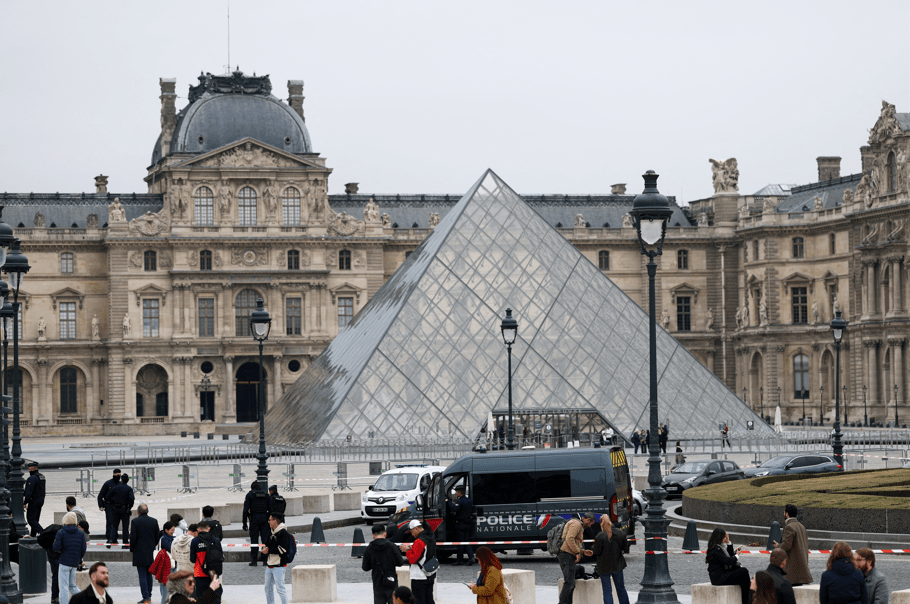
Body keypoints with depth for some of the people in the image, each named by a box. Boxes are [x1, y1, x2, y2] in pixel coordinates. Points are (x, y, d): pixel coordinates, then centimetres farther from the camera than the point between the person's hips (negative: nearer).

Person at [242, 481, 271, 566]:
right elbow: (270, 509, 8)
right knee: (265, 539, 4)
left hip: (254, 518, -2)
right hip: (264, 518, 2)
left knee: (254, 540, 0)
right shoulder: (266, 495, 10)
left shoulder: (249, 495, 1)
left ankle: (254, 560, -2)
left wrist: (245, 523, -2)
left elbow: (245, 510, -4)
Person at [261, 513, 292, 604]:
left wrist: (269, 550, -14)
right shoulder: (272, 533, 16)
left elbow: (282, 549, -19)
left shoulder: (283, 533, -12)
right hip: (269, 565, 9)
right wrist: (264, 547, 0)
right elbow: (267, 545, 24)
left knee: (280, 588, -10)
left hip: (279, 566, -9)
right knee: (268, 588, 14)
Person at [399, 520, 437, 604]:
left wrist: (407, 550, -5)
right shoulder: (431, 539, 11)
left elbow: (412, 560, -20)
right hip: (430, 577, 9)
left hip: (419, 577, -9)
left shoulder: (419, 541, -18)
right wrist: (412, 548, 12)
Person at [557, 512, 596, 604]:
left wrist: (583, 552, 19)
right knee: (569, 582, -16)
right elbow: (569, 539, -21)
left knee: (571, 584, 12)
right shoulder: (576, 524, -6)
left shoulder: (579, 526, 28)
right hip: (567, 555, -11)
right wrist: (577, 552, -17)